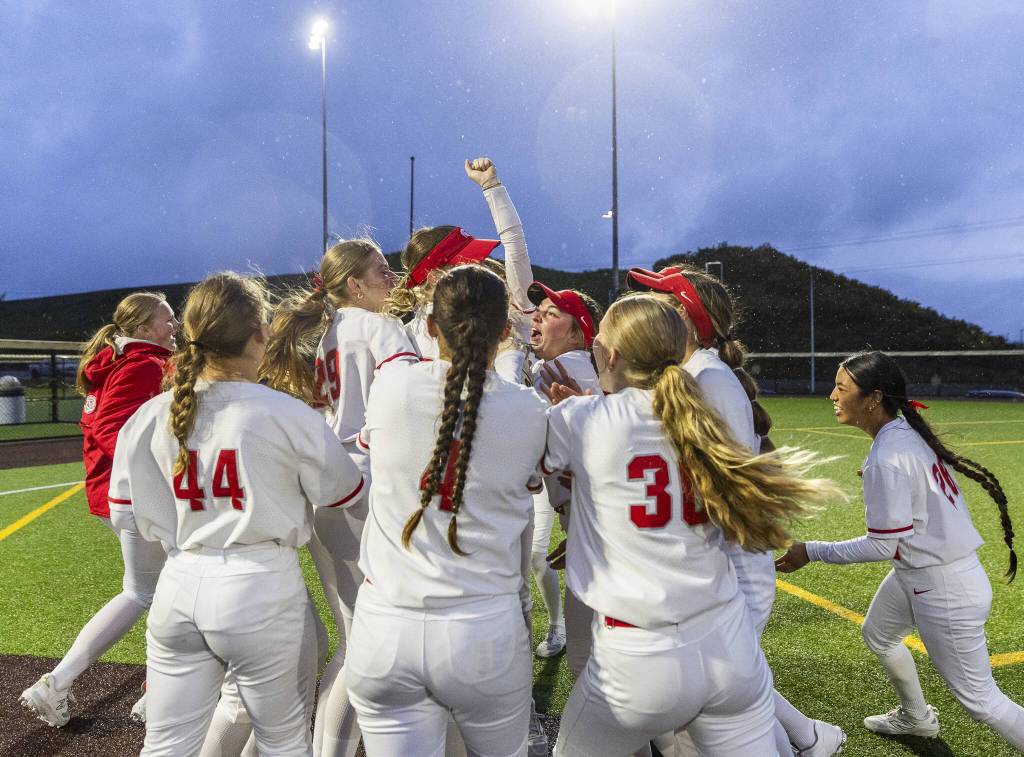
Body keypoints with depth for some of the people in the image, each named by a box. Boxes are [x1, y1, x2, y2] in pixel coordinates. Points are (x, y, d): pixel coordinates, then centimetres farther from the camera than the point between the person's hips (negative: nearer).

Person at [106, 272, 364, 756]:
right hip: (260, 589, -4)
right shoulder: (287, 414, -14)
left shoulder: (151, 415, -2)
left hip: (180, 586, 4)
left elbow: (124, 512, 7)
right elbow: (344, 494, -1)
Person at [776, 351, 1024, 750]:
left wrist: (811, 552, -18)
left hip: (945, 589, -10)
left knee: (977, 697, 5)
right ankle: (917, 717, 51)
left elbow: (881, 546, -24)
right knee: (877, 634, 29)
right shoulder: (907, 430, -3)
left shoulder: (887, 459, -29)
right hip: (915, 572, 10)